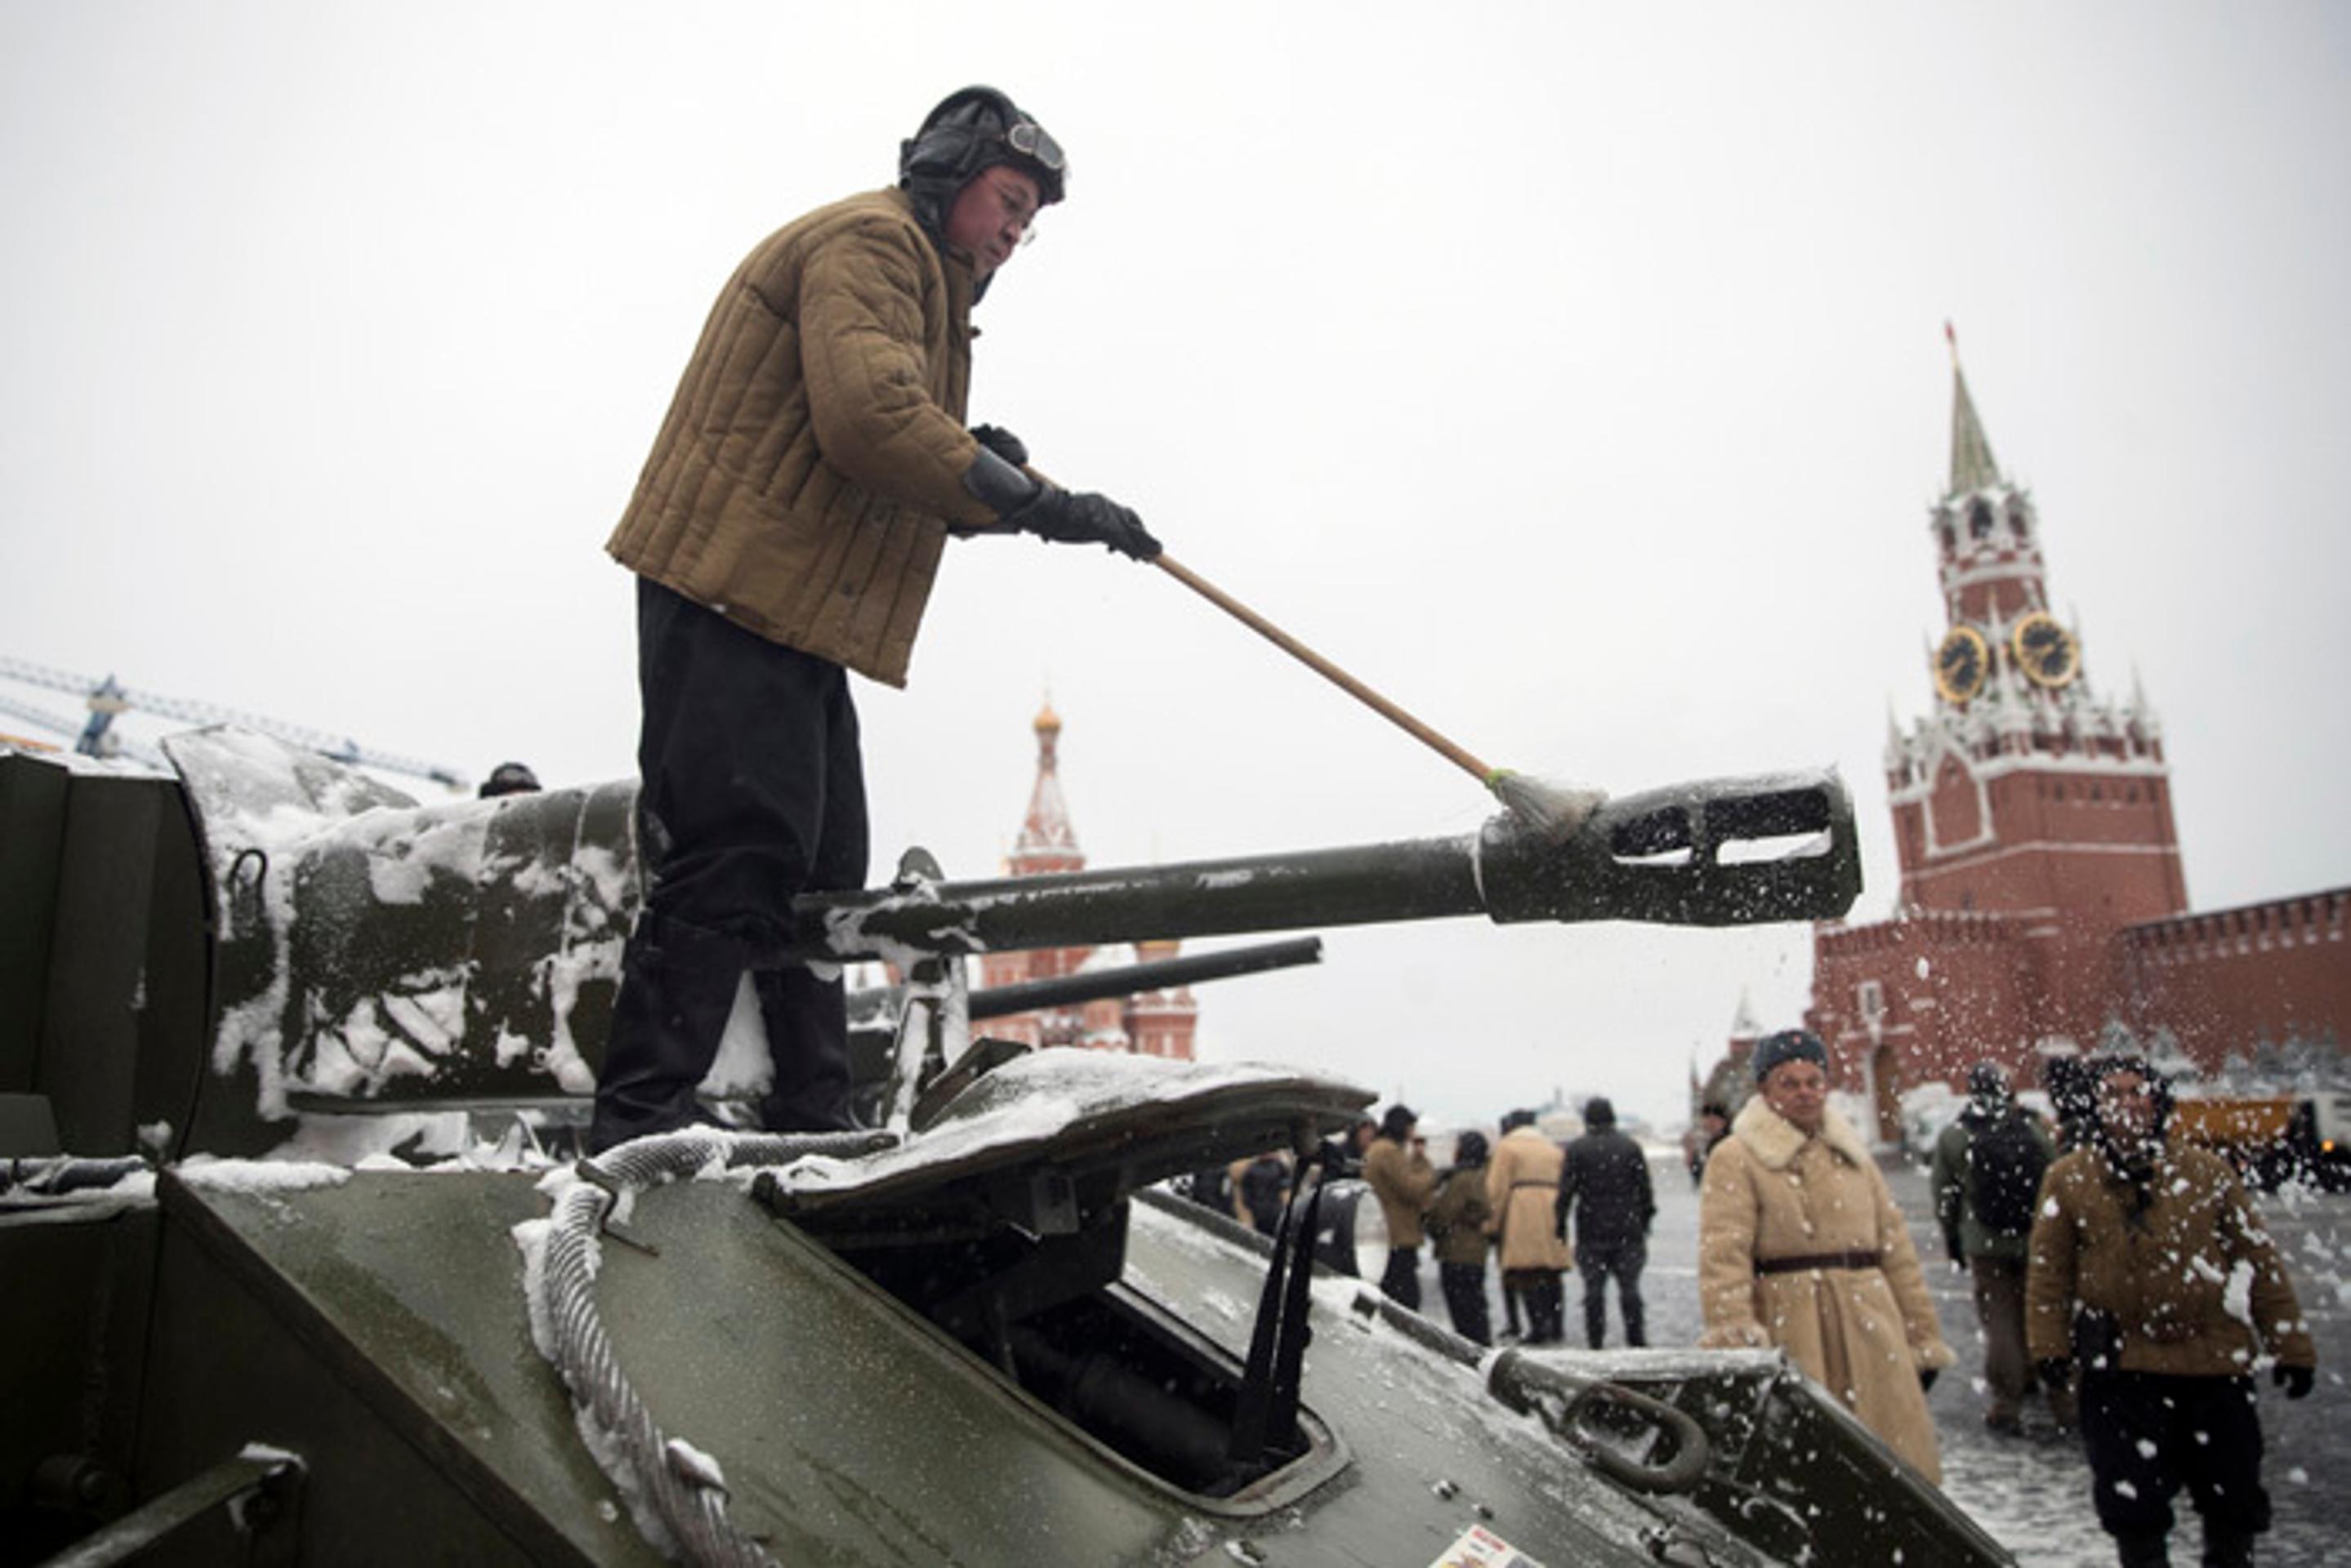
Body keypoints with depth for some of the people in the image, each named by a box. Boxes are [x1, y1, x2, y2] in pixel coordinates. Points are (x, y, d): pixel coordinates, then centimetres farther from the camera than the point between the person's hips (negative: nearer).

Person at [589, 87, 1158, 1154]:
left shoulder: (919, 278, 29)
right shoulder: (870, 241, -4)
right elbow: (869, 415, -23)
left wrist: (983, 485, 2)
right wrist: (1035, 503, -21)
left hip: (796, 619, 11)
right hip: (735, 597, -11)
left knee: (816, 876, 10)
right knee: (733, 865, -14)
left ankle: (813, 1131, 18)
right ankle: (635, 1133, -10)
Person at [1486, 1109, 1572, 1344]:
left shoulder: (1506, 1148, 3)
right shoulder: (1554, 1149, 21)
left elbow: (1497, 1190, -4)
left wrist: (1492, 1225, -1)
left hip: (1523, 1218, -6)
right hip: (1552, 1219, 6)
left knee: (1528, 1278, -4)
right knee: (1552, 1277, 13)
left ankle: (1539, 1328, -9)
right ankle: (1557, 1328, 14)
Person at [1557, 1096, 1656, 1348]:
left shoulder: (1576, 1150, -2)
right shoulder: (1631, 1148, 3)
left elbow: (1565, 1192, -5)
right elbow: (1645, 1190, 5)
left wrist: (1561, 1225, 3)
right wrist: (1645, 1221, 15)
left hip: (1591, 1233, -1)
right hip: (1628, 1232, 2)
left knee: (1594, 1289, 3)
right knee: (1629, 1287, 7)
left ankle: (1596, 1342, 4)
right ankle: (1636, 1339, 9)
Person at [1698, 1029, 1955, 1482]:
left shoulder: (1853, 1156, 17)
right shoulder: (1736, 1160, -1)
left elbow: (1897, 1249, 18)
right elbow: (1723, 1253, -13)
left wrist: (1924, 1337, 15)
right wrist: (1734, 1327, -27)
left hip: (1870, 1329, 5)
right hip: (1792, 1334, -5)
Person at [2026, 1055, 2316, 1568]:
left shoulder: (2207, 1170, 2)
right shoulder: (2068, 1179, 0)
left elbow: (2259, 1262, 6)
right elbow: (2049, 1272, 1)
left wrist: (2292, 1347, 6)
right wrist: (2050, 1345, -5)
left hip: (2216, 1362, 1)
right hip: (2120, 1370, -1)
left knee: (2234, 1498, 14)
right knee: (2132, 1502, 3)